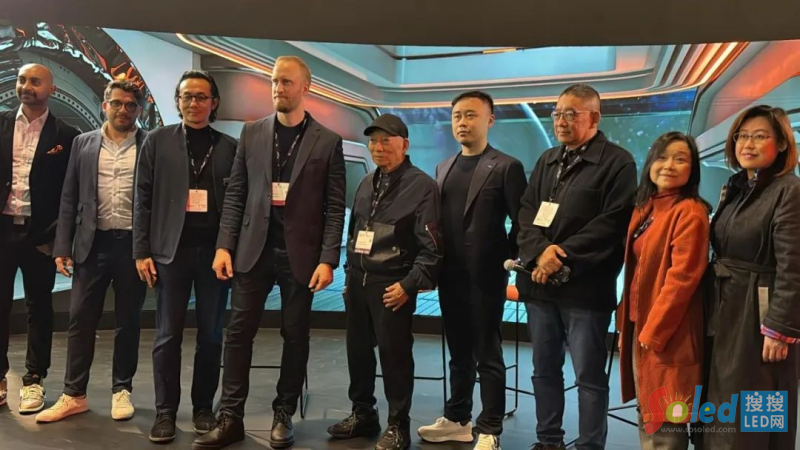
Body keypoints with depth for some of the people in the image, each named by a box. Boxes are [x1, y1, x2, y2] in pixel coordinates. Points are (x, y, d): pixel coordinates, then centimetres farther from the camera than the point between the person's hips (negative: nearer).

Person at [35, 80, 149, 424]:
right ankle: (74, 395, 16)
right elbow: (69, 199, 8)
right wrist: (63, 247, 1)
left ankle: (121, 390, 21)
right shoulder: (83, 143, 9)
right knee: (80, 319, 5)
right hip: (92, 244, 2)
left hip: (134, 245, -2)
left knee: (128, 321, 8)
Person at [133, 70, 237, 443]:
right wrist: (142, 251, -2)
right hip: (171, 249, 0)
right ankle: (165, 410, 18)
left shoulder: (230, 147, 6)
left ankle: (203, 407, 21)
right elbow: (143, 199, 4)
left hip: (215, 251, 1)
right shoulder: (157, 141, 6)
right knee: (168, 336, 5)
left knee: (211, 335, 7)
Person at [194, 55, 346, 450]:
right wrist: (224, 245, -2)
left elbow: (334, 208, -4)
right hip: (253, 249, 2)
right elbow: (235, 194, 7)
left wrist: (327, 260, -11)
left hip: (300, 254, -2)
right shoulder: (251, 133, 7)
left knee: (295, 337, 7)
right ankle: (230, 417, 15)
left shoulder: (327, 142, -1)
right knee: (238, 332, 3)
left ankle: (284, 415, 22)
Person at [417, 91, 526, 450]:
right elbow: (437, 219, 13)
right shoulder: (443, 168, 13)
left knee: (488, 356, 5)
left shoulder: (506, 167, -6)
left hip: (485, 276, -6)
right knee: (458, 353, 17)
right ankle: (457, 420, 30)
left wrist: (505, 259, -10)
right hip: (450, 277, 6)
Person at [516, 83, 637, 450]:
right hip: (540, 283, 6)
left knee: (589, 375, 3)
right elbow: (526, 212, 9)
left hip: (585, 286, -6)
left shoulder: (617, 162, -4)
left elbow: (612, 223, -14)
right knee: (544, 369, 15)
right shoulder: (547, 161, 17)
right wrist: (539, 252, -10)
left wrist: (561, 257, -15)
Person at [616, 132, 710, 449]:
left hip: (666, 332, -8)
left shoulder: (690, 212, -14)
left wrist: (653, 331, -17)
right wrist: (625, 322, 11)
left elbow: (682, 277, -19)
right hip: (639, 325, 8)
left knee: (666, 420, 1)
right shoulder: (644, 209, 12)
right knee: (646, 413, 18)